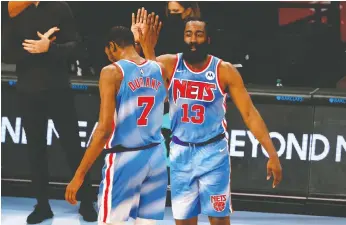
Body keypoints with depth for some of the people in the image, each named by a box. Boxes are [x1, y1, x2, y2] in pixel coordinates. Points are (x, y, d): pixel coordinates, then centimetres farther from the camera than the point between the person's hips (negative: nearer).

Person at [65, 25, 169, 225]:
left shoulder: (112, 72, -9)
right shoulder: (159, 70, 7)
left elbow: (105, 129, -16)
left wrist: (80, 175, -13)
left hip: (124, 158, -5)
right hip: (156, 157, 5)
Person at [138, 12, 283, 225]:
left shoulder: (224, 70, -8)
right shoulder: (169, 64, -4)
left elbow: (249, 113, -8)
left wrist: (272, 154, -14)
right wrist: (146, 48, -34)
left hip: (213, 152, -2)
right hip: (181, 152, 2)